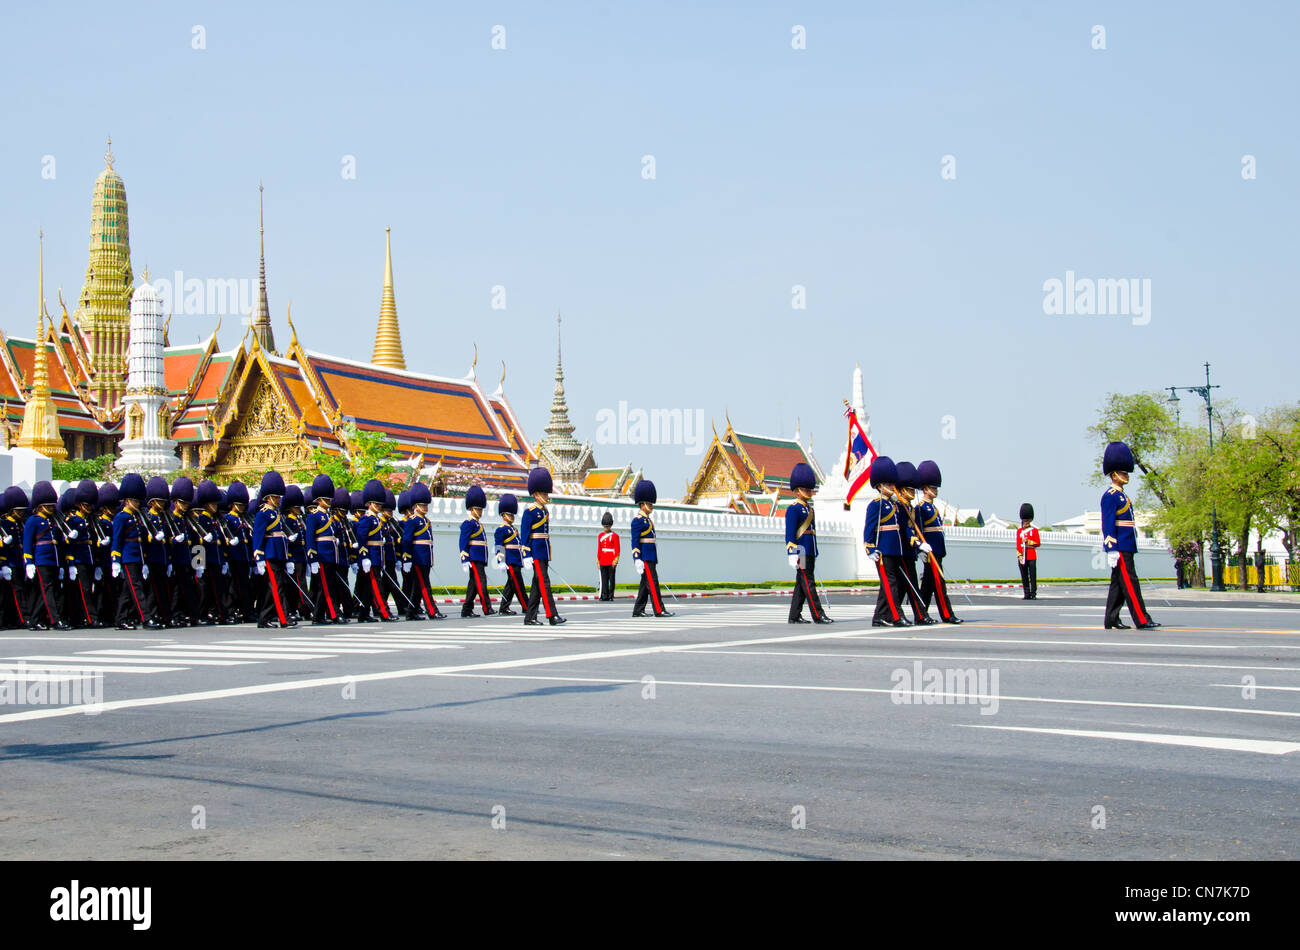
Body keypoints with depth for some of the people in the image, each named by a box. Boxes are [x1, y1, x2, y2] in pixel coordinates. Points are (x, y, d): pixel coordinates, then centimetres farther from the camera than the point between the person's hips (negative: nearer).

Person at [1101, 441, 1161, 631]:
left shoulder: (1122, 496, 21)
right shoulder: (1110, 496, -10)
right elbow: (1108, 525, -15)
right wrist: (1112, 549, -20)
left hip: (1126, 548, 10)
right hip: (1119, 548, -10)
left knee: (1118, 583, 8)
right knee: (1130, 583, -10)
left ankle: (1112, 620, 10)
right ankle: (1142, 620, -12)